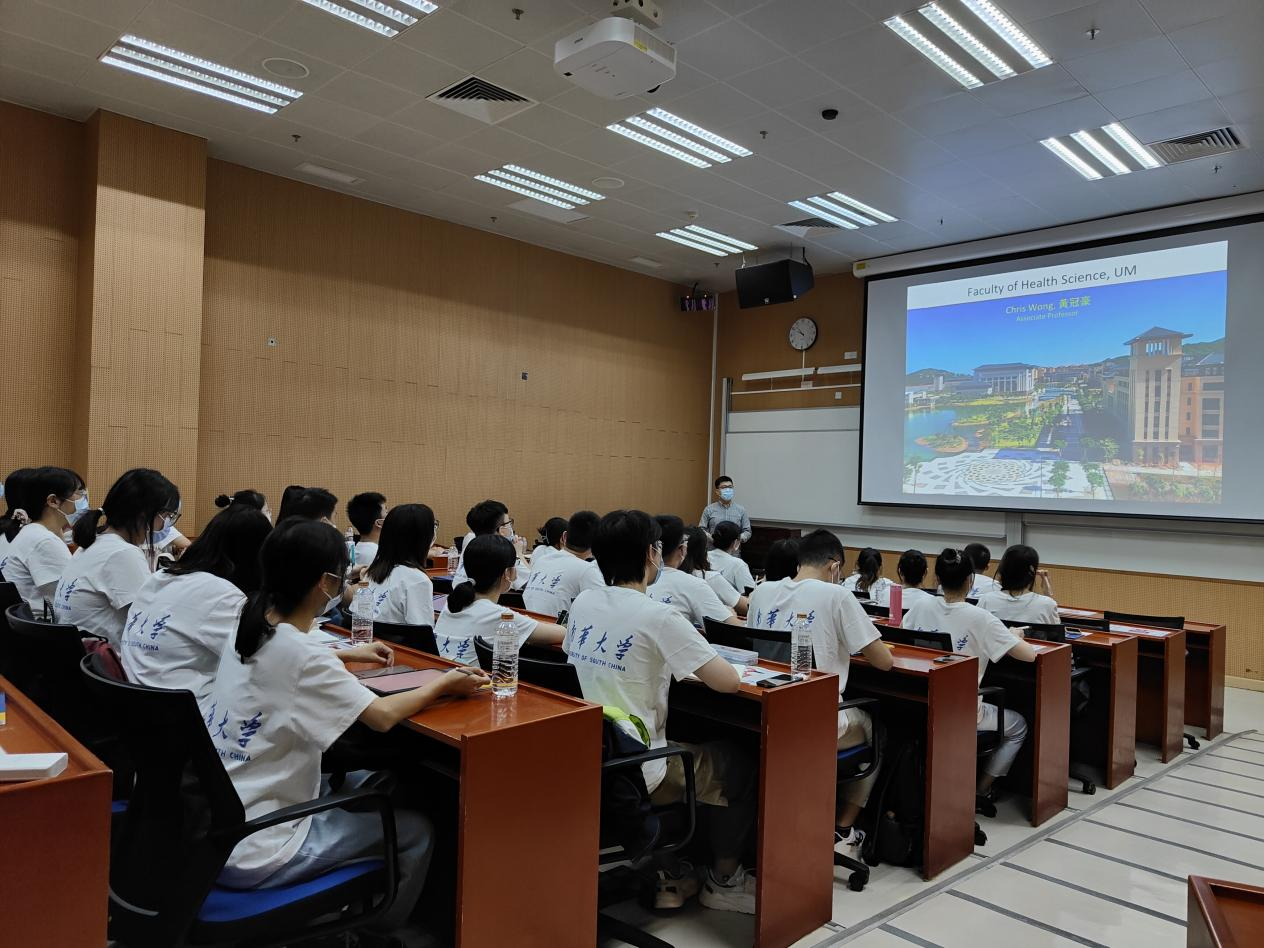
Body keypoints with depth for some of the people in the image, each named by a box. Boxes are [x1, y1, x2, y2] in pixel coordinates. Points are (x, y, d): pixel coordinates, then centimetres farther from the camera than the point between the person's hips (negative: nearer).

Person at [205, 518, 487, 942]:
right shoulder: (299, 655, -25)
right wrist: (443, 684, -6)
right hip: (249, 855, -9)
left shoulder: (250, 631, 1)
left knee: (367, 784, 21)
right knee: (415, 832, 4)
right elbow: (383, 715, -22)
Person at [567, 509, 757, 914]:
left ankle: (668, 872, 34)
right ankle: (724, 879, 31)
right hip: (633, 774, -7)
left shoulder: (582, 603, 0)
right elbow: (728, 682, -18)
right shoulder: (657, 617, -21)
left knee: (681, 747, 32)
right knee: (737, 764, 16)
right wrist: (695, 660, 3)